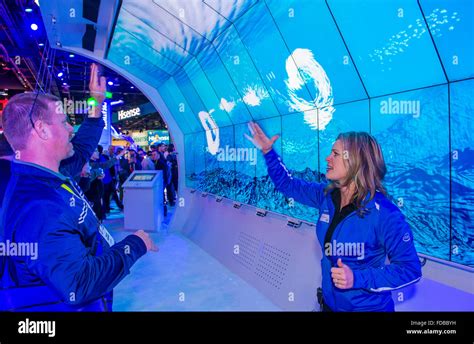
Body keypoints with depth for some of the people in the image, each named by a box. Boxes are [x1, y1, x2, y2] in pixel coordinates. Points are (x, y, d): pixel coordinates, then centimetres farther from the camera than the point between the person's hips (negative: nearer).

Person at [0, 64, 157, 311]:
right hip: (74, 305, -9)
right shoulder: (38, 208, -36)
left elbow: (80, 150, 15)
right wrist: (135, 245, -28)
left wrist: (97, 104, 14)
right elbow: (80, 286, -40)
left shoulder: (48, 176, -5)